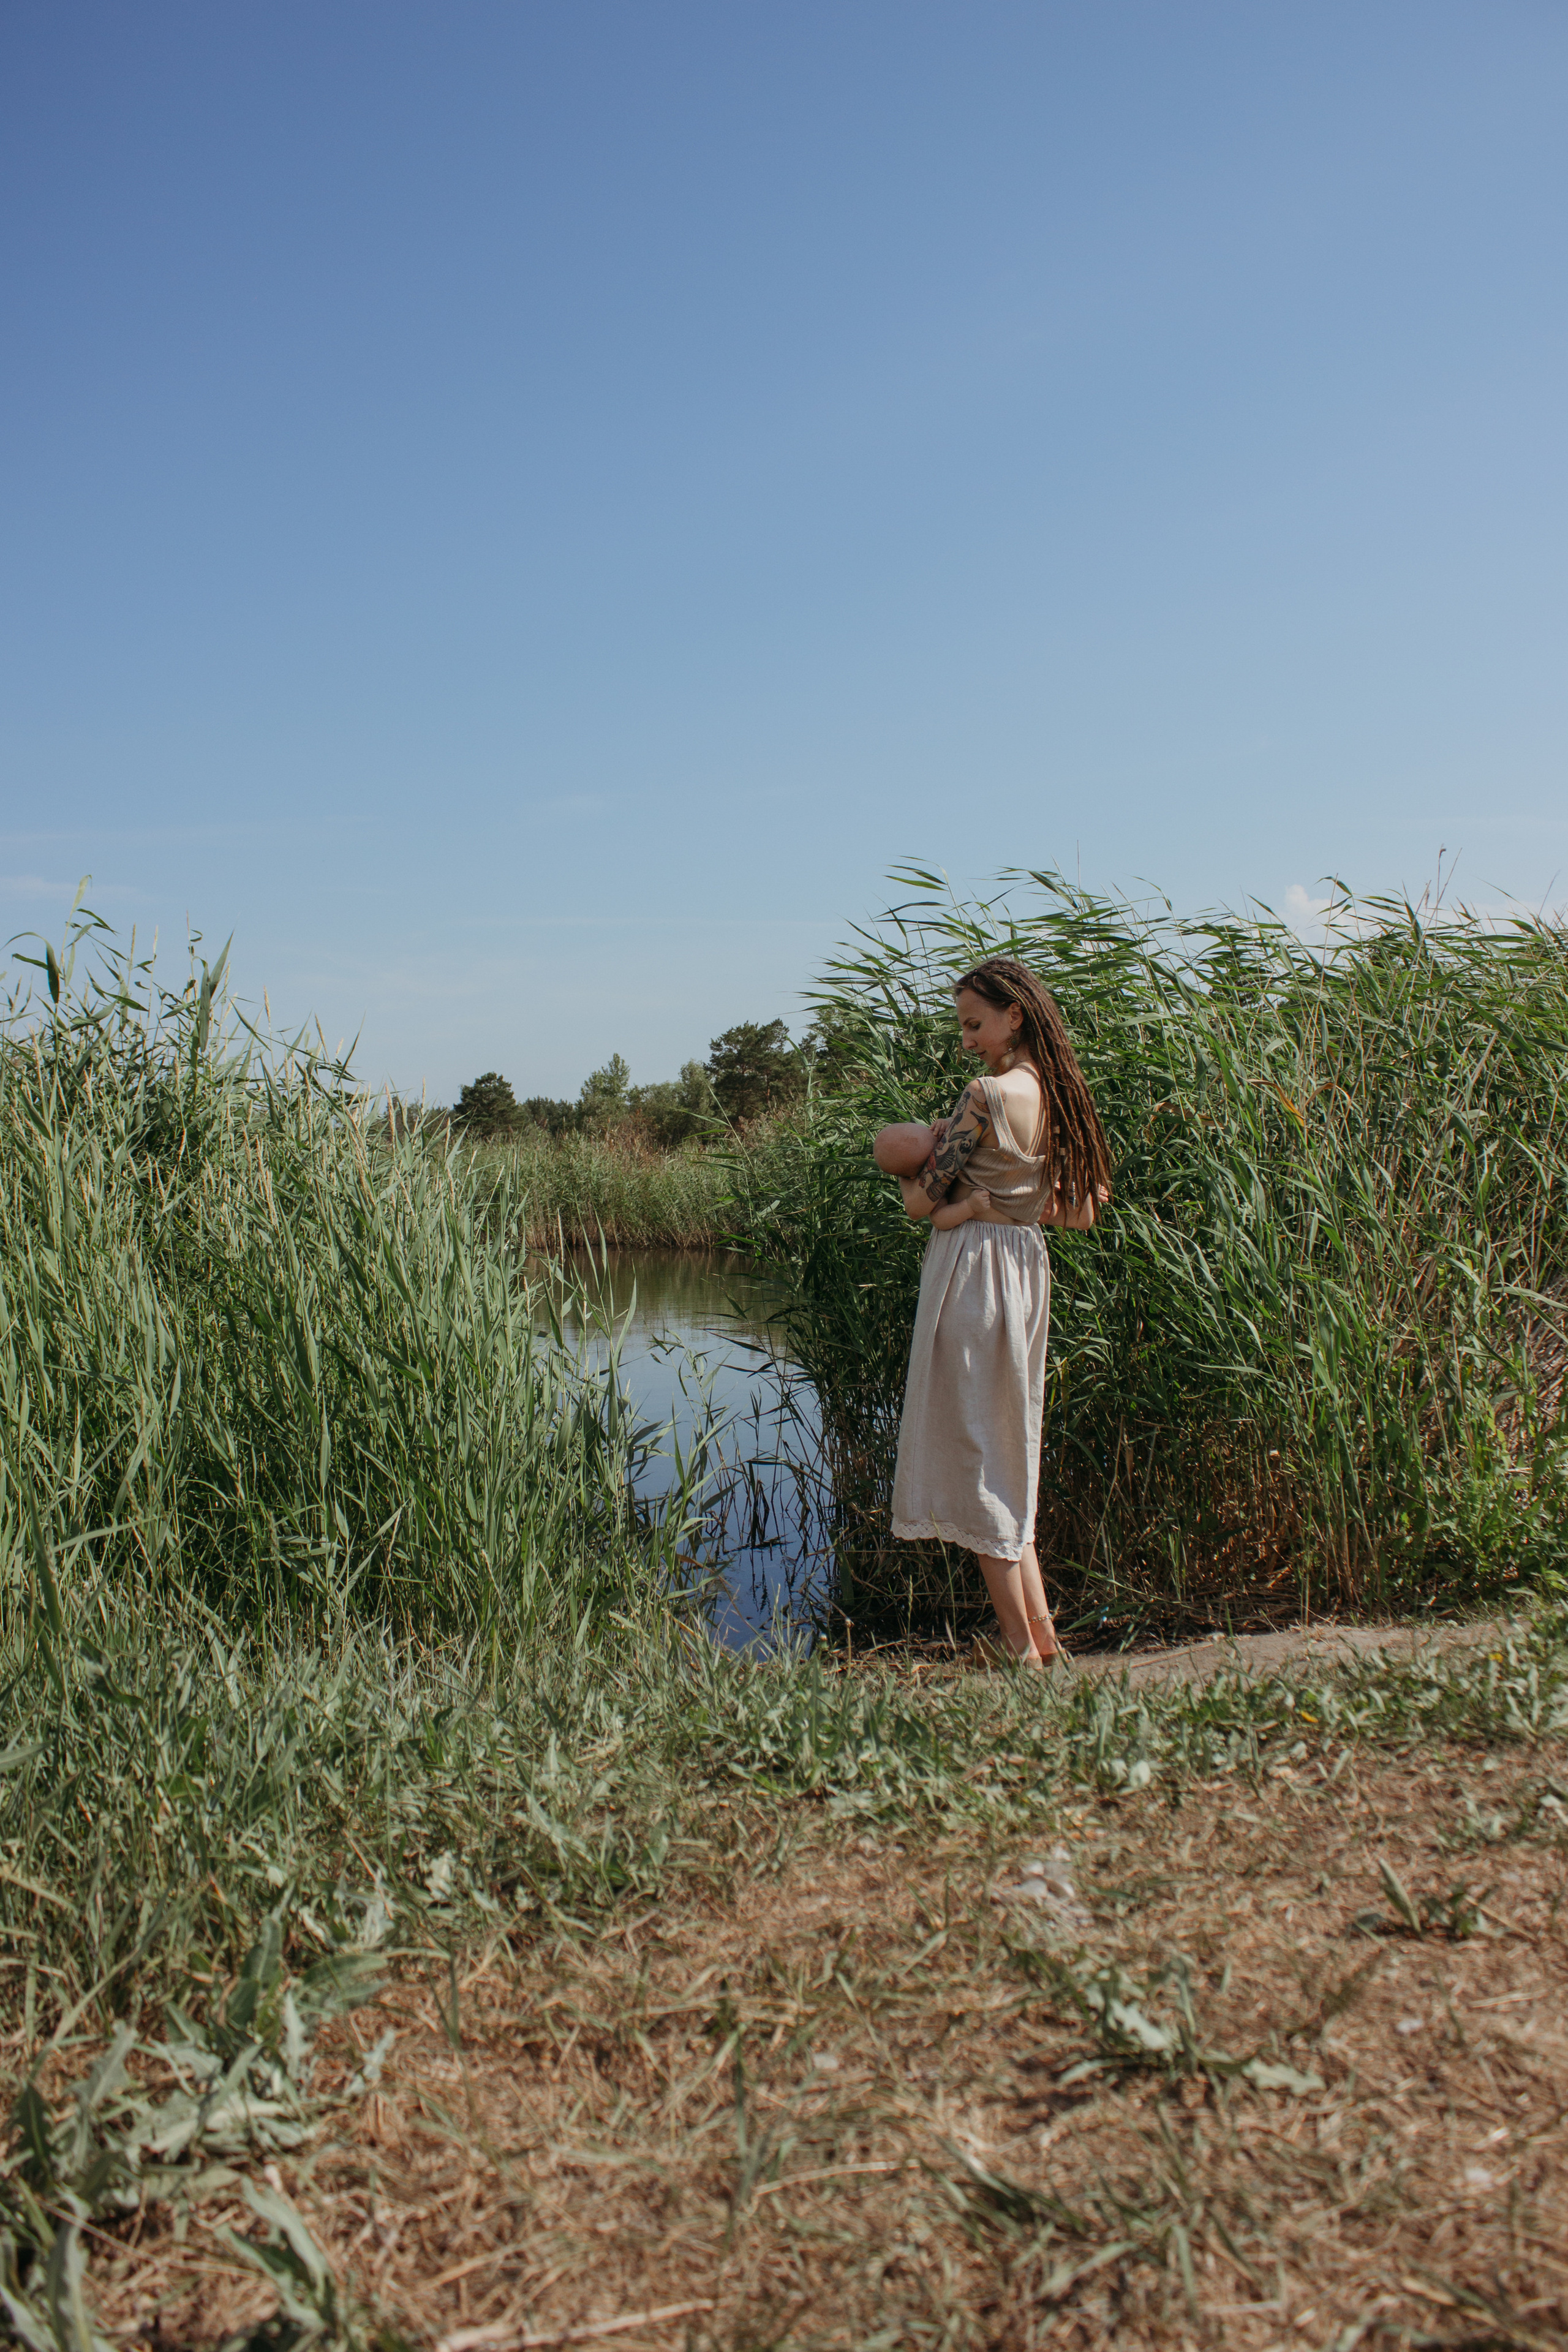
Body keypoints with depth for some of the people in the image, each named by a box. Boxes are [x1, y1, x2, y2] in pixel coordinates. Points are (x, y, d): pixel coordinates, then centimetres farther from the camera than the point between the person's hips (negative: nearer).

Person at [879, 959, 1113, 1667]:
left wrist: (913, 1177, 9)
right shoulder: (1056, 1095, 9)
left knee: (972, 1447, 1)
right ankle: (1042, 1631, 20)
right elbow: (1080, 1215, 14)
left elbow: (921, 1201, -12)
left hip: (973, 1270, -8)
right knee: (1009, 1446, 17)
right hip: (1028, 1267, 8)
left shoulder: (986, 1095, -16)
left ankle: (1021, 1646, 6)